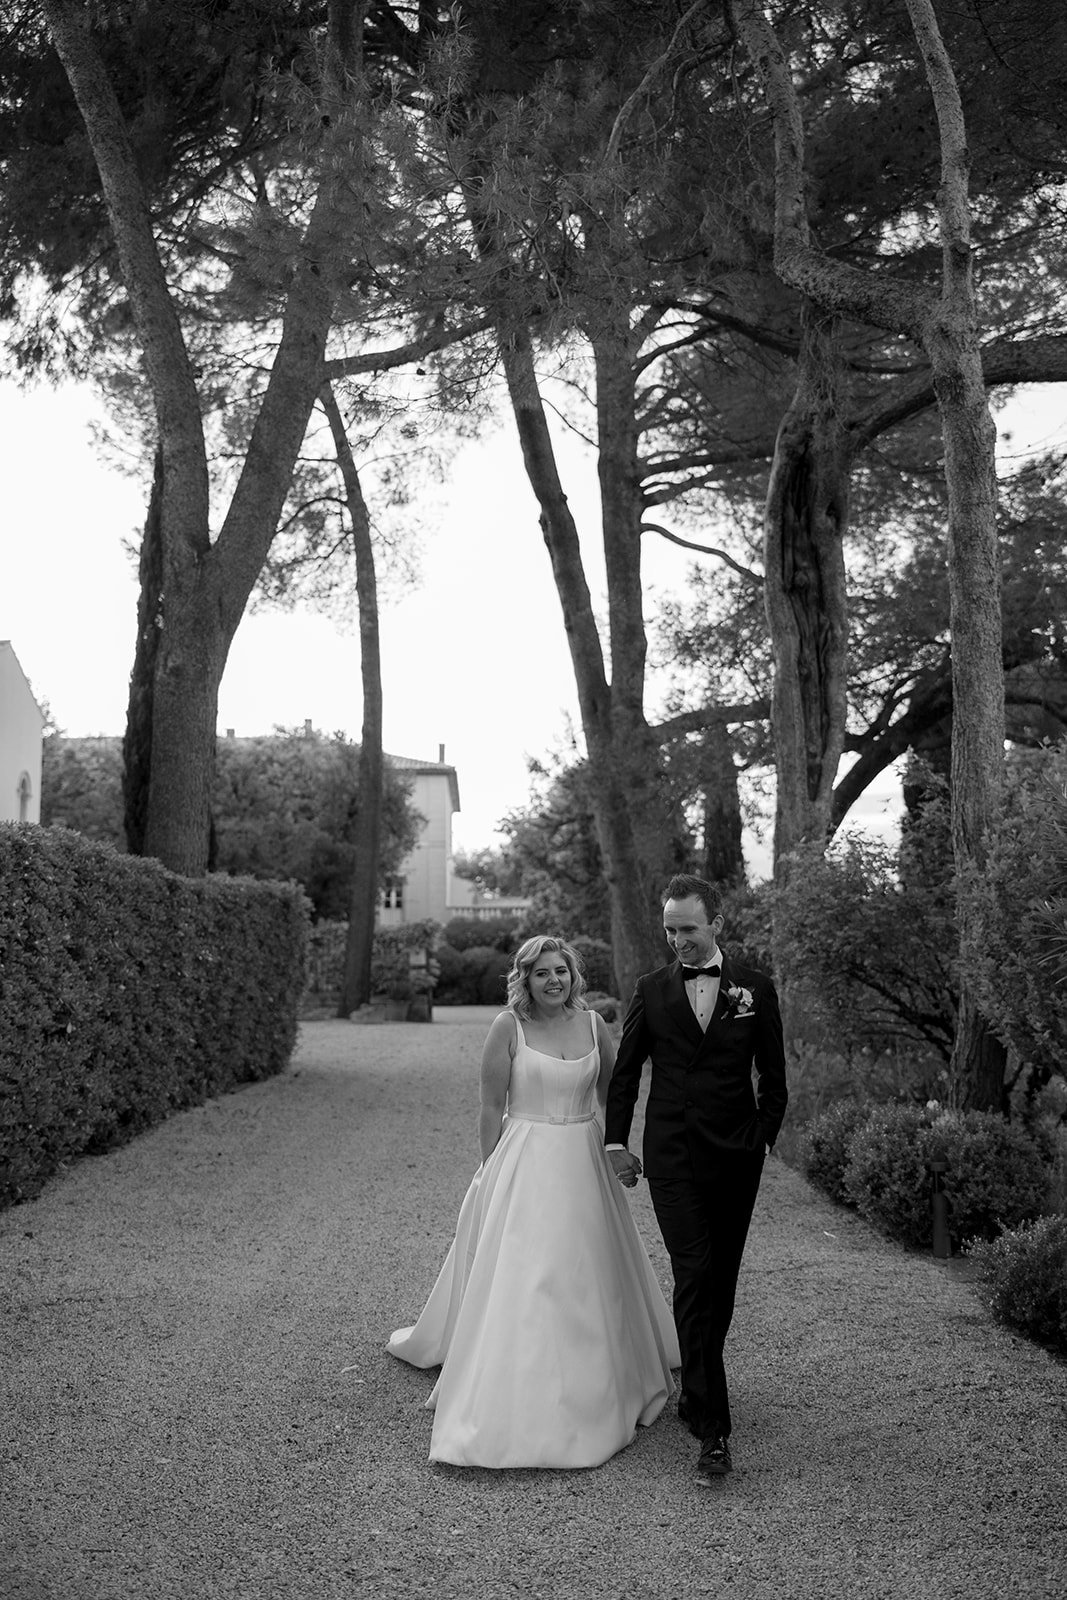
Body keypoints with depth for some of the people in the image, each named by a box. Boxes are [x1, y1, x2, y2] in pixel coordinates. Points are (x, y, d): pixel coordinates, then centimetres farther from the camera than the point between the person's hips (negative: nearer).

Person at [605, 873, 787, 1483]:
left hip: (735, 1156, 1)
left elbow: (773, 1076, 8)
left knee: (720, 1283, 10)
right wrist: (617, 1140, 8)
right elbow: (626, 1070, 12)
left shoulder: (756, 988, 3)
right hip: (671, 1155, -1)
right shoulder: (653, 989, 5)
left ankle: (696, 1395, 30)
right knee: (694, 1278, -9)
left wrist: (764, 1138, 1)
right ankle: (714, 1428, -8)